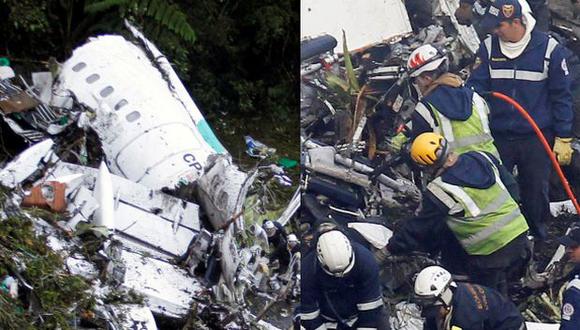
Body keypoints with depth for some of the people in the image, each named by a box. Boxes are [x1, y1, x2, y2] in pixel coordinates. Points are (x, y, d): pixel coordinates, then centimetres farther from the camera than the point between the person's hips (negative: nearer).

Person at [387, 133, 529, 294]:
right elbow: (511, 187, 13)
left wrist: (389, 249, 6)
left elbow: (419, 227, -6)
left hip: (491, 253, -6)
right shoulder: (482, 158, 2)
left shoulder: (439, 191, -16)